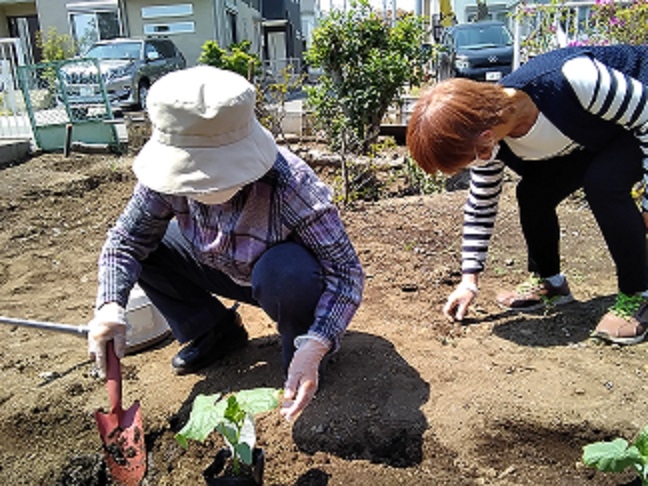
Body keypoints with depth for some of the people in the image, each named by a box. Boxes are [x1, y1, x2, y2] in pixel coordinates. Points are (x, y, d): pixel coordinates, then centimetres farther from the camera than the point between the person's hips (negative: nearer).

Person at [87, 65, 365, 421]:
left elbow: (346, 271, -33)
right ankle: (216, 332, 10)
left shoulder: (289, 184, -37)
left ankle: (299, 354, -5)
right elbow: (125, 240, -12)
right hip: (226, 269, 5)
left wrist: (313, 349, -45)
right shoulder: (170, 178, -23)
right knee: (147, 247, -10)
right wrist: (110, 306, -30)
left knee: (282, 273, -39)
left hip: (288, 276, -5)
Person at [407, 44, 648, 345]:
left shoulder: (573, 79, -42)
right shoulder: (489, 144, -22)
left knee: (602, 183, -29)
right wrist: (469, 279, -9)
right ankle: (548, 281, 15)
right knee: (532, 193, -10)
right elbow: (480, 207, -9)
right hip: (587, 133, 5)